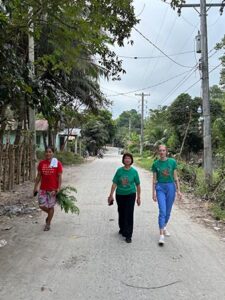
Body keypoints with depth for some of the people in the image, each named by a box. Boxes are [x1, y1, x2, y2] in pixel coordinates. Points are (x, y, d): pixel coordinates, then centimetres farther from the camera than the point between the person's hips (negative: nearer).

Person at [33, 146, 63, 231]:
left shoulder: (57, 163, -7)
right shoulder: (41, 163, 3)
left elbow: (59, 177, -6)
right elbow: (39, 176, 8)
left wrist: (59, 188, -13)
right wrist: (35, 187, 6)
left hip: (53, 189, -3)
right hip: (43, 189, 3)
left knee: (50, 206, 5)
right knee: (42, 205, 4)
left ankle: (48, 224, 22)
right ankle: (50, 214, 35)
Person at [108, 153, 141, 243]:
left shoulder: (134, 171, -5)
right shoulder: (119, 170, -4)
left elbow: (138, 185, 2)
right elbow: (114, 183, -2)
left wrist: (138, 197, 4)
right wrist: (111, 195, -5)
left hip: (130, 195, -2)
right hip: (120, 195, 2)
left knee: (129, 214, -5)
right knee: (121, 213, 16)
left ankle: (128, 235, 5)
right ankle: (122, 229, 40)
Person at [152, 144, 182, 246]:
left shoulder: (172, 162, -1)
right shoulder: (155, 164, -1)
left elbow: (175, 177, 2)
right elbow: (154, 179, 2)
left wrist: (178, 190, 0)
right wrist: (153, 192, -1)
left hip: (171, 187, 1)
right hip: (160, 188, -1)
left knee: (168, 211, 13)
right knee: (162, 211, -11)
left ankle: (164, 227, 39)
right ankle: (161, 235, -7)